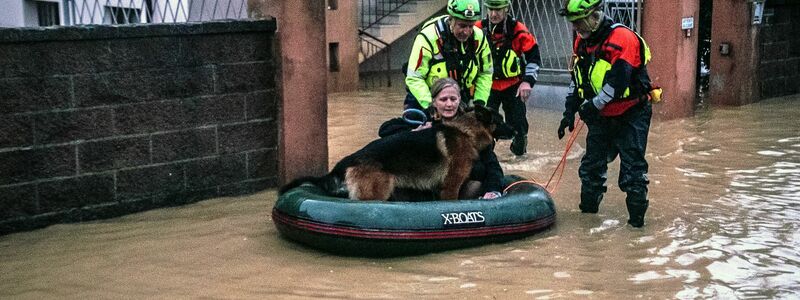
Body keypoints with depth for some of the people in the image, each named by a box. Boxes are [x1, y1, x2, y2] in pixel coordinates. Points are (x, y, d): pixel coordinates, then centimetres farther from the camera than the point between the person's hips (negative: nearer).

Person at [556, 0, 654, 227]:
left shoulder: (622, 38, -22)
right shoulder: (581, 41, 4)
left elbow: (618, 81, -29)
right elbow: (577, 79, 12)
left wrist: (594, 104, -23)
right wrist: (570, 111, 6)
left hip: (630, 114, -7)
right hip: (602, 117, 8)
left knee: (632, 168, -6)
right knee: (592, 163, 12)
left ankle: (637, 215, 2)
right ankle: (588, 206, 25)